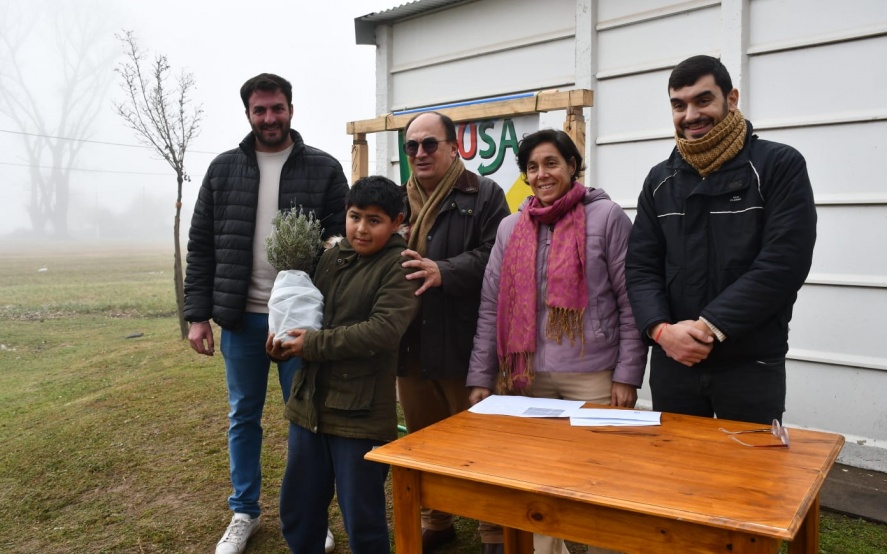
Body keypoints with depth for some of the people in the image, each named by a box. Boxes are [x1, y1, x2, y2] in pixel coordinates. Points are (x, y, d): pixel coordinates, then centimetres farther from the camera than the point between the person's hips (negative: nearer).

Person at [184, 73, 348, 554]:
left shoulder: (325, 169, -2)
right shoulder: (223, 169, 5)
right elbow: (201, 246, 6)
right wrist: (198, 314, 0)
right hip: (241, 318, 3)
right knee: (243, 417, 14)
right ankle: (244, 512, 32)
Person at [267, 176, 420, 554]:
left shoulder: (400, 266, -11)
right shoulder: (332, 257, 10)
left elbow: (382, 331, -22)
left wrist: (312, 344, -18)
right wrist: (285, 341, -4)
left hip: (360, 413, -6)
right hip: (309, 403, 7)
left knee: (362, 519, 8)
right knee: (297, 510, 20)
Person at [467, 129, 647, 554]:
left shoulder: (606, 216, -4)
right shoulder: (510, 227, 7)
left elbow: (631, 302, -5)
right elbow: (491, 308, 6)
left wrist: (627, 375, -9)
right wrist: (480, 377, 2)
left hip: (592, 375, -3)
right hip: (527, 375, 4)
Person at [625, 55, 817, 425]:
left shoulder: (780, 166, -3)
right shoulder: (660, 180, 9)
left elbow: (783, 264, -13)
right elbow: (640, 266, 3)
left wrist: (710, 326, -19)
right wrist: (660, 329, -14)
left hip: (751, 365, -3)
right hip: (672, 362, 4)